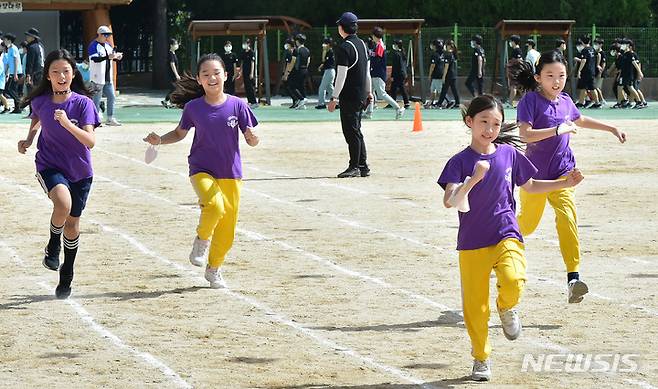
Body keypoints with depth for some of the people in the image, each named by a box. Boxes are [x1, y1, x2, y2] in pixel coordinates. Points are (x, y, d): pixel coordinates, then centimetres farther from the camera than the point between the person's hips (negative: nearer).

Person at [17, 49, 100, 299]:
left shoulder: (83, 103, -14)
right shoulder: (40, 101, -6)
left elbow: (90, 141, -24)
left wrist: (67, 124, -37)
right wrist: (29, 139, 5)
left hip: (79, 171, 0)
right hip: (50, 166, 0)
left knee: (72, 222, 10)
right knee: (63, 203, -31)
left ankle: (66, 275, 32)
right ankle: (52, 246, -2)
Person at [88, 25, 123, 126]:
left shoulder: (108, 45, 16)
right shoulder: (93, 46, -10)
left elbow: (111, 58, 24)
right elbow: (95, 59, -24)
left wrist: (117, 58, 0)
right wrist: (108, 57, -34)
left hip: (108, 78, 8)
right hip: (98, 78, -8)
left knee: (111, 97, 8)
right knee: (97, 99, -2)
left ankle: (110, 119, 15)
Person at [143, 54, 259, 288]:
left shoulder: (237, 105, -5)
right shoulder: (193, 108, -3)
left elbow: (251, 140, -1)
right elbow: (180, 133, 14)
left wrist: (252, 137, -24)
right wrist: (159, 140, -3)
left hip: (231, 174, 1)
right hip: (202, 170, -1)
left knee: (227, 230, 4)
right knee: (214, 205, -31)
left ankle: (214, 269, 28)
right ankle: (202, 240, -1)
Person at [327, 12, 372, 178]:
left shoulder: (344, 47, -16)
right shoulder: (362, 44, 11)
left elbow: (342, 75, -19)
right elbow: (367, 71, 18)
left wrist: (334, 98, -18)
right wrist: (369, 92, 25)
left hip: (349, 95, -9)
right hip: (361, 94, 9)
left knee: (351, 132, -4)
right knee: (356, 131, 15)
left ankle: (354, 167, -2)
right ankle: (363, 167, 17)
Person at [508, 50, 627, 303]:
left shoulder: (565, 101, 5)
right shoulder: (531, 101, -13)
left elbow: (580, 120, 28)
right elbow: (525, 133, -26)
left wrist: (611, 129, 32)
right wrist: (557, 130, -34)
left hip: (562, 171, 3)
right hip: (535, 173, -3)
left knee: (567, 217, -17)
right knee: (528, 223, 12)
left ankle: (573, 277, -23)